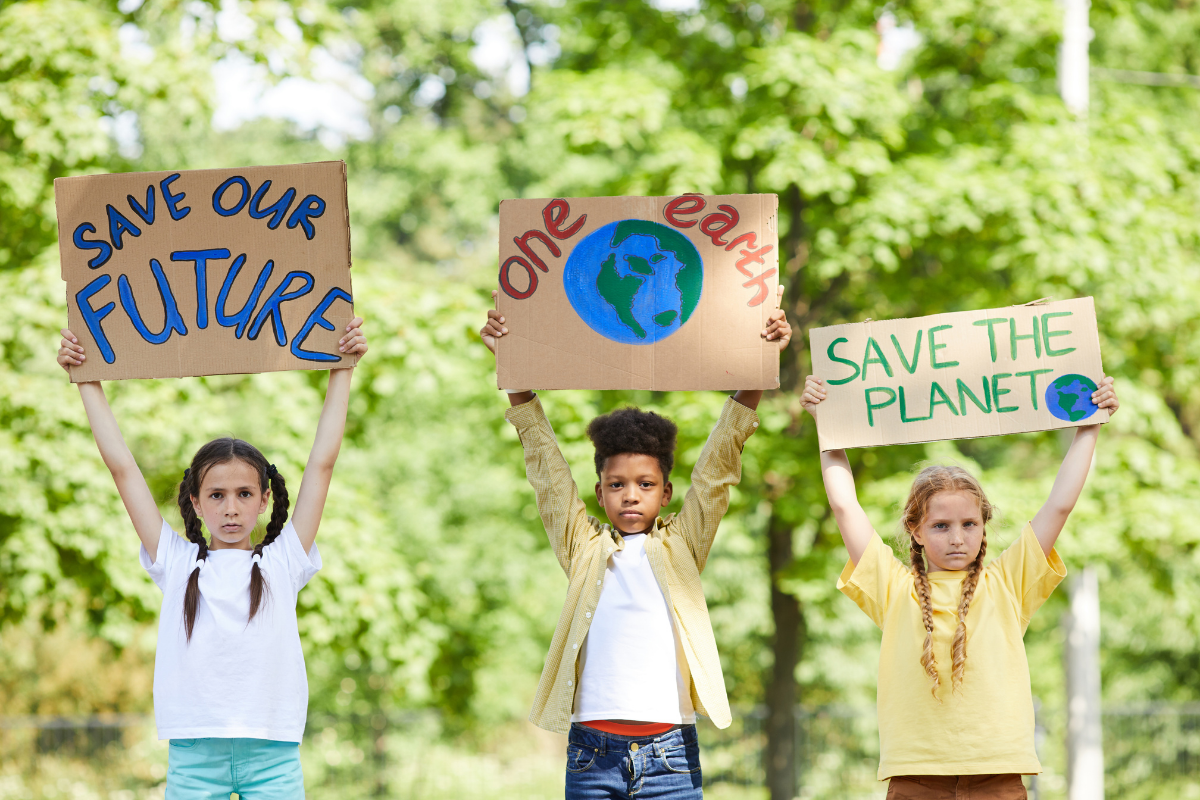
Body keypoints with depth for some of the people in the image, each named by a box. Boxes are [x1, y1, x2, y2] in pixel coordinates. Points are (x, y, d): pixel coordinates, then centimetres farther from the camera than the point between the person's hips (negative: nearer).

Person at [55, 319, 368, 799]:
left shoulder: (281, 562, 9)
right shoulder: (177, 563, 10)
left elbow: (322, 463, 10)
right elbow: (122, 467, 12)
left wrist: (341, 372, 12)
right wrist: (88, 382, 15)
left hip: (272, 754, 0)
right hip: (193, 753, 0)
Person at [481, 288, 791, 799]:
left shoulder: (681, 546, 12)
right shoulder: (584, 547, 13)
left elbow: (718, 468, 7)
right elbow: (546, 465, 12)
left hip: (669, 752, -1)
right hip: (591, 751, 1)